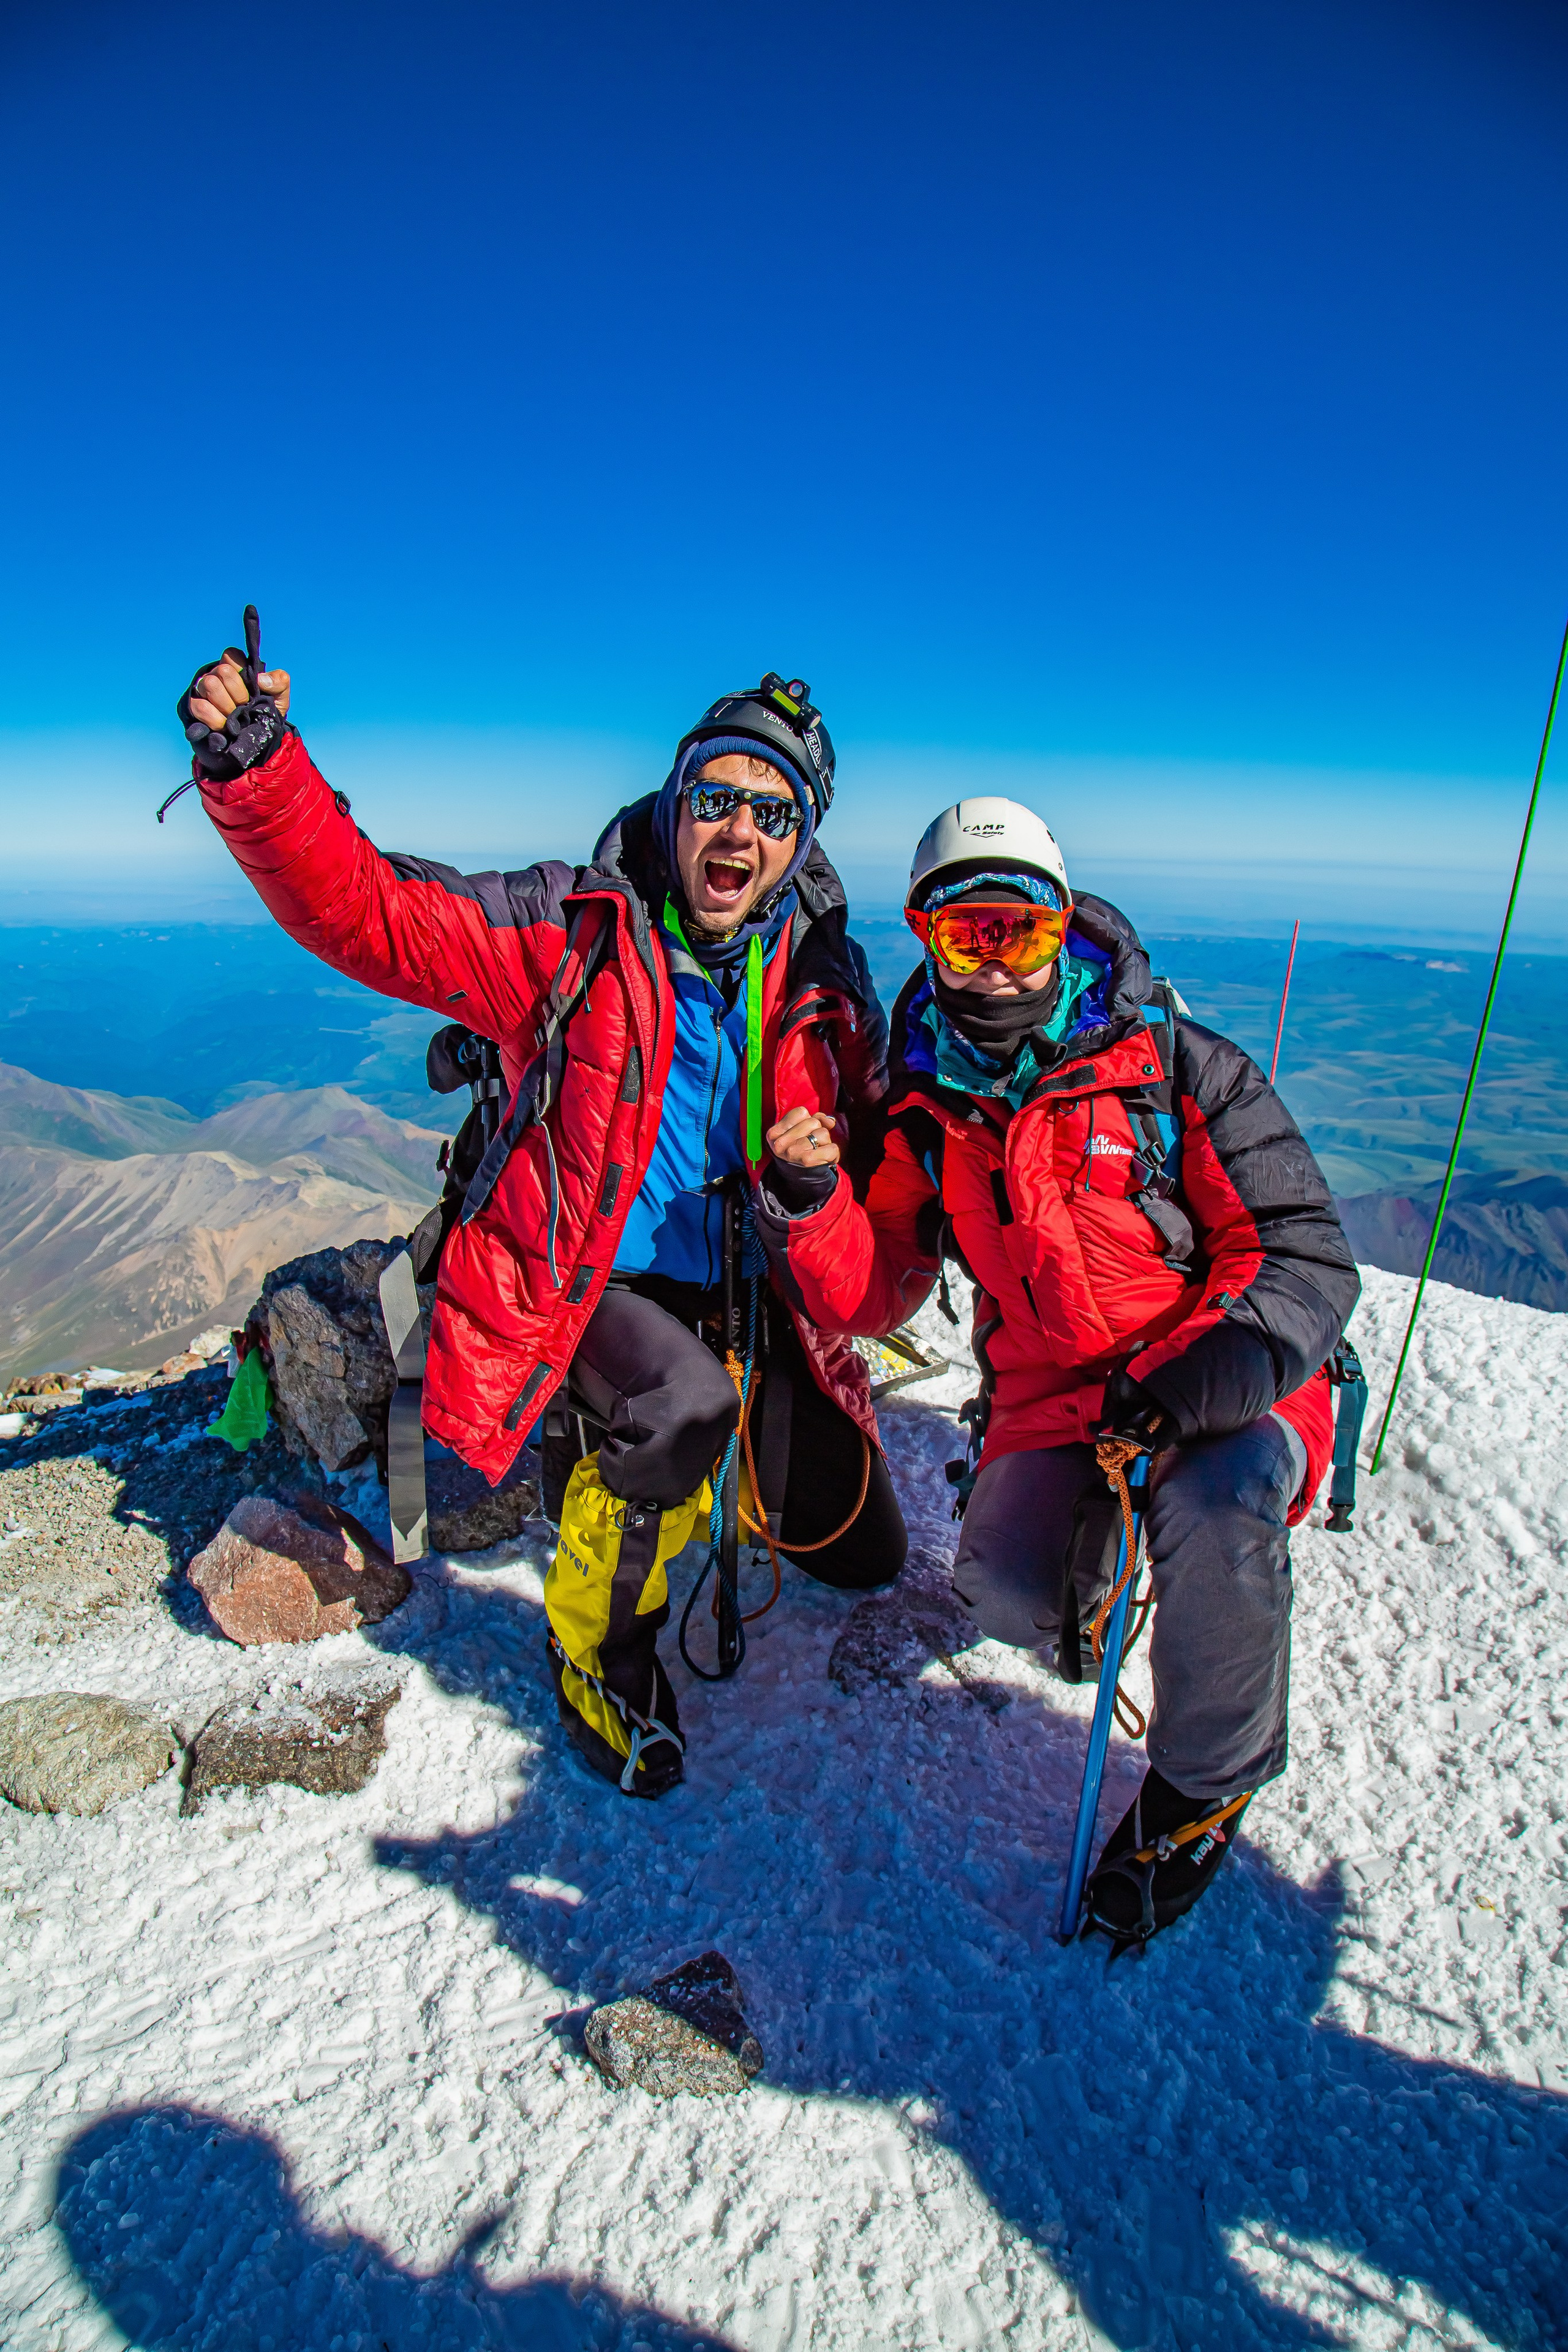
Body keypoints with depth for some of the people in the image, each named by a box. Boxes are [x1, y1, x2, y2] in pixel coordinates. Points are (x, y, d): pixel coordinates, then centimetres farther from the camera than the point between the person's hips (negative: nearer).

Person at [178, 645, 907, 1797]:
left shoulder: (830, 988, -1)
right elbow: (365, 910, -14)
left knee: (863, 1553, 9)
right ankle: (599, 1651, -3)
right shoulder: (571, 933, -10)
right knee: (682, 1404, -36)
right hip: (582, 1285, -4)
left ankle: (686, 1469, 37)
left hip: (751, 1305, 5)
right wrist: (256, 769, -30)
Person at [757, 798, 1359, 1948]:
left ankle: (1206, 1781, -2)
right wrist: (812, 1203, -15)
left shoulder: (1178, 1065, -6)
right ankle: (1094, 1573, 19)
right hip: (1052, 1401, 3)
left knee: (1215, 1509, -33)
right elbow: (868, 1296, 6)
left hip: (1231, 1397, -2)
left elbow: (1307, 1256, -10)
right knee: (1007, 1592, -22)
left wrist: (1181, 1385, -27)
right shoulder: (925, 1114, 4)